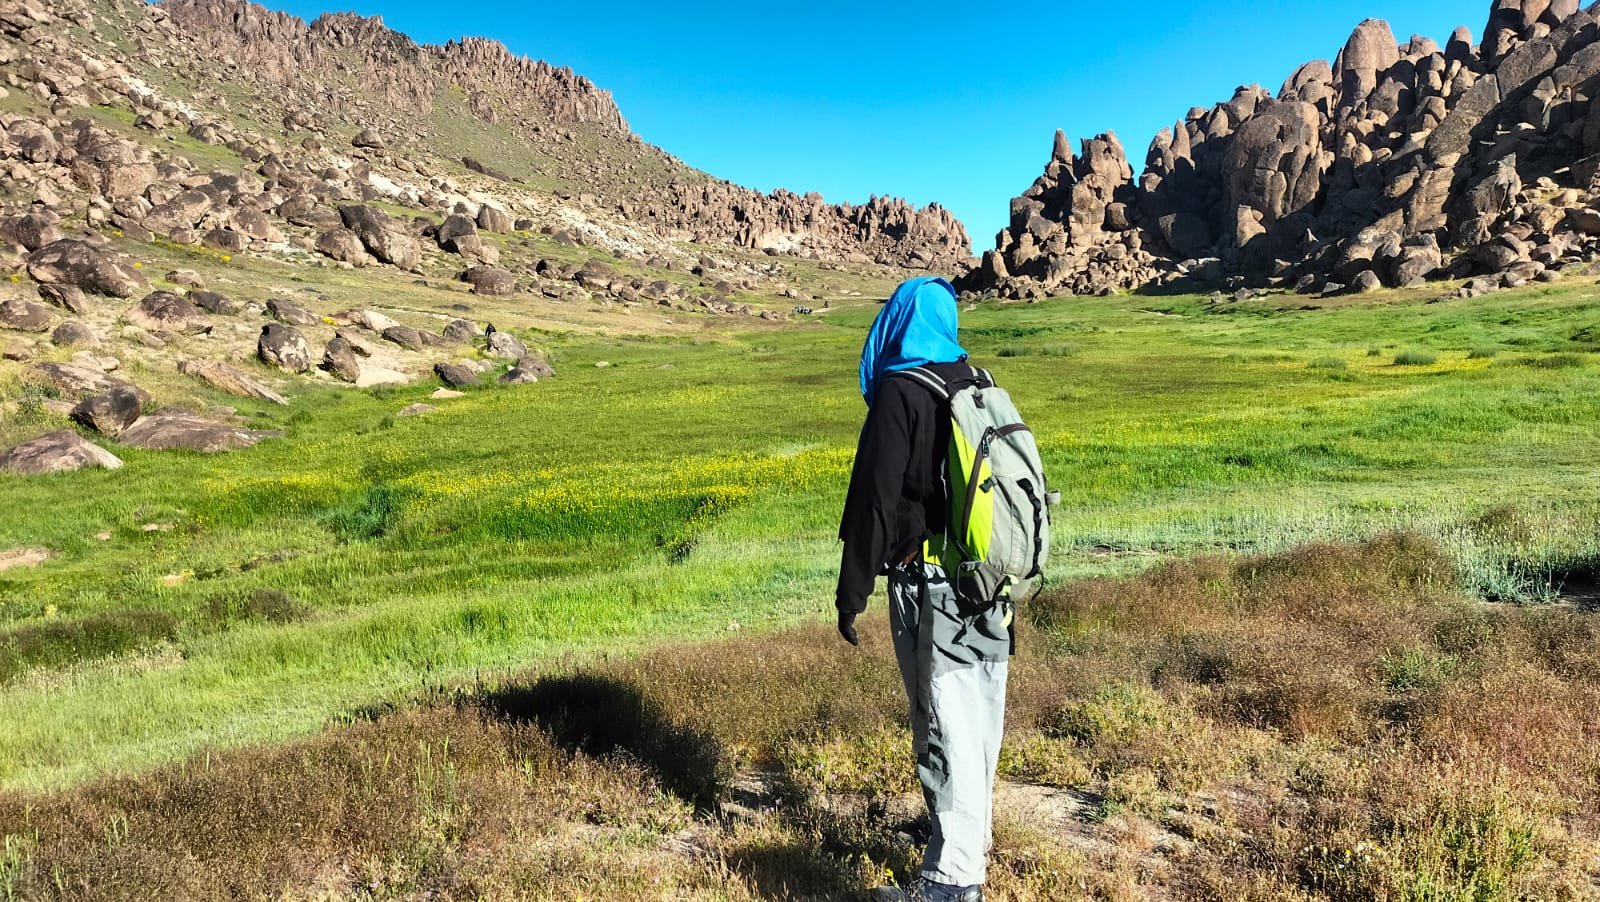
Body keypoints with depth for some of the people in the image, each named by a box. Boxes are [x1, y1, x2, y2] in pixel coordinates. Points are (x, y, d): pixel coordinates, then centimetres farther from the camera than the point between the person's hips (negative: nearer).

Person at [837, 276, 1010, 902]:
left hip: (932, 590, -7)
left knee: (947, 731, -1)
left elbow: (873, 503, -14)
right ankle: (971, 839, 35)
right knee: (978, 724, 18)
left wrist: (851, 598, -8)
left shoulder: (900, 393, -12)